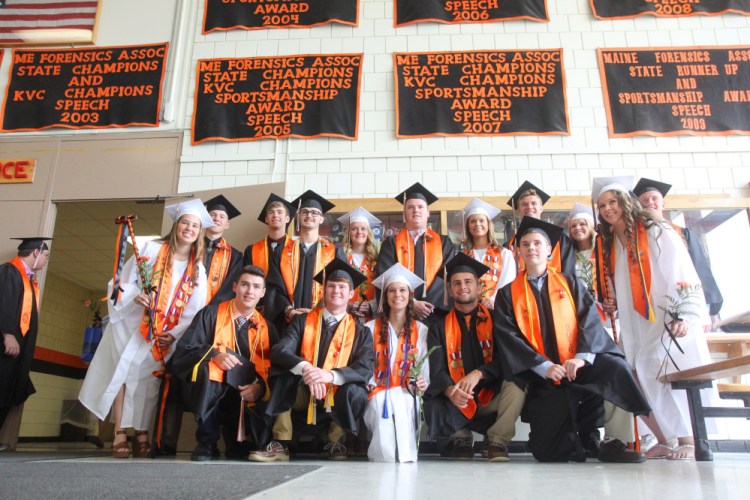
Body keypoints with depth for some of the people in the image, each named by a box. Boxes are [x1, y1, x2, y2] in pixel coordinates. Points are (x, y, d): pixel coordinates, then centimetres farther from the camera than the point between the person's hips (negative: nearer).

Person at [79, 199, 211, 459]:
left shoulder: (197, 269, 2)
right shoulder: (152, 249, -4)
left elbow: (195, 311, 0)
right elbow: (125, 280, -2)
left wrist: (174, 334, -10)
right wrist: (135, 296, -22)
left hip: (164, 334, 2)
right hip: (132, 325, -1)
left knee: (148, 379, 4)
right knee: (122, 373, -4)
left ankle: (142, 434, 12)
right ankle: (119, 434, 4)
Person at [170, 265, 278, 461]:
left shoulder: (266, 328, 9)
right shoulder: (211, 314, 1)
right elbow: (185, 349, -6)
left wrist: (260, 387, -17)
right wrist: (214, 354, -24)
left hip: (245, 399, 2)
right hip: (207, 390, -2)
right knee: (209, 368, -33)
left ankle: (235, 443, 10)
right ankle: (206, 441, -17)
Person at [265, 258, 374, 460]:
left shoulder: (361, 332, 4)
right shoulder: (302, 321, 4)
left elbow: (365, 370, -12)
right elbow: (279, 352, -11)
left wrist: (330, 375, -31)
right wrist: (305, 368, -33)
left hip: (334, 404, 0)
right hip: (300, 399, 0)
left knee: (355, 391, -30)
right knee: (286, 372, -26)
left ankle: (335, 441, -3)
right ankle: (282, 438, -13)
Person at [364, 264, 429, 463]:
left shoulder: (421, 330, 12)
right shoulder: (371, 328, 11)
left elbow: (425, 365, 6)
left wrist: (422, 384, -14)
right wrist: (370, 384, -13)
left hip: (408, 395, 0)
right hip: (379, 393, 0)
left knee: (405, 405, -34)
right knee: (384, 406, -34)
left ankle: (404, 453, -15)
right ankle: (386, 452, -15)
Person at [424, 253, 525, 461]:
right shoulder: (439, 327, 5)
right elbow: (437, 371, -5)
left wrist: (478, 374, -26)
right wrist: (451, 391, -28)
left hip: (491, 397, 0)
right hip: (456, 402, 1)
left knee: (515, 388, -29)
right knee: (434, 410, -30)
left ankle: (495, 442, -8)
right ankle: (461, 440, 4)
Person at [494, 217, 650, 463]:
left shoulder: (571, 283, 14)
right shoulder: (508, 294, 8)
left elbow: (590, 319, 0)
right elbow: (508, 337, -4)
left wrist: (581, 357, -19)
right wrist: (545, 366, -17)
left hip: (578, 365, 1)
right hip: (541, 376, -1)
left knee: (615, 369, -31)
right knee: (548, 453, -10)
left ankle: (612, 443, -15)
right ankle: (585, 443, 21)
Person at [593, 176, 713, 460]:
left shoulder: (657, 234, -6)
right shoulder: (610, 244, 13)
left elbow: (683, 276, -13)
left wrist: (686, 316, -23)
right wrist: (612, 305, 5)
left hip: (670, 326, -6)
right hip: (637, 330, 6)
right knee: (643, 382, 1)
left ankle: (689, 442, 7)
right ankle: (666, 441, 16)